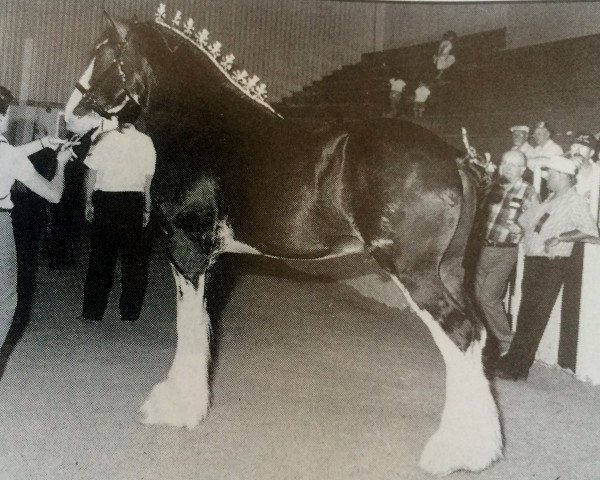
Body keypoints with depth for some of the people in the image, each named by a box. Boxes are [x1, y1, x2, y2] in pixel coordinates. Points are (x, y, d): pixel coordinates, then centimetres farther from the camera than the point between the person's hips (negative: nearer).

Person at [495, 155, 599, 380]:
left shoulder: (575, 202, -10)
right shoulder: (547, 201, 13)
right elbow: (522, 221, 28)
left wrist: (560, 237, -26)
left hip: (552, 265, -8)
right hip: (533, 261, 8)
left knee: (534, 318, -1)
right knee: (525, 315, 14)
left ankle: (516, 369, 8)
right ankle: (514, 363, 25)